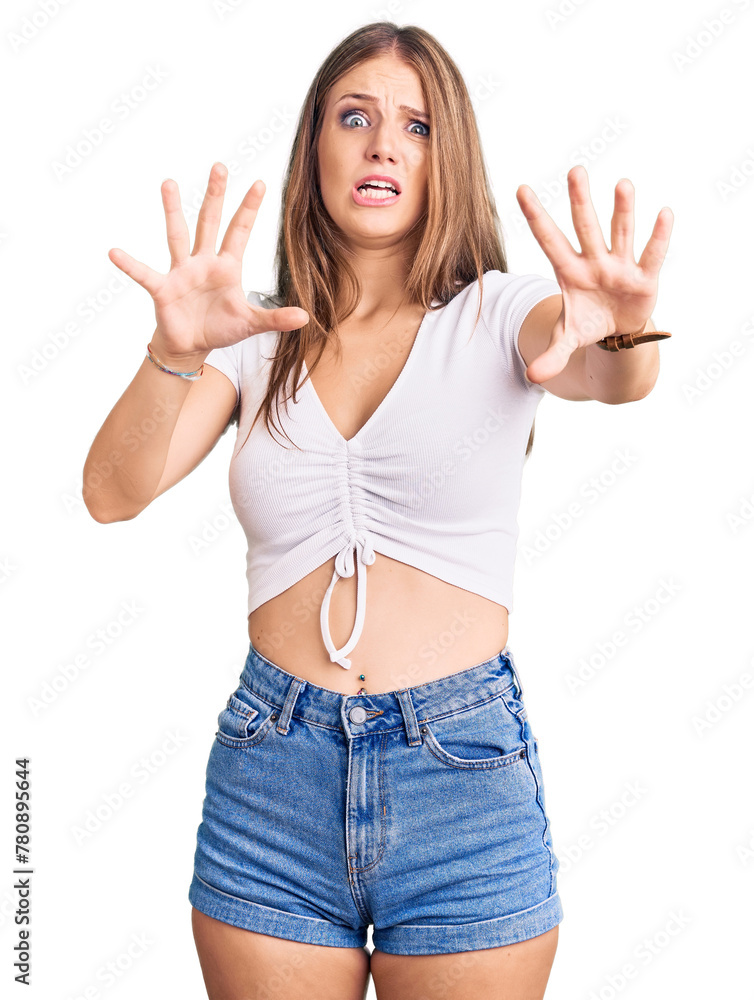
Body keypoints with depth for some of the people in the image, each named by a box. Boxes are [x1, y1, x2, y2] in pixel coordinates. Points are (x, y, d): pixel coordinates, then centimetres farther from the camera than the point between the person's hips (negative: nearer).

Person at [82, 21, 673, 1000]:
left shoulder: (495, 315, 1)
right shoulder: (258, 339, 4)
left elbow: (609, 376, -20)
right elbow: (112, 495, -8)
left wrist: (624, 331, -43)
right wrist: (174, 354, -26)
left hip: (465, 773, -1)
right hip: (272, 779, 2)